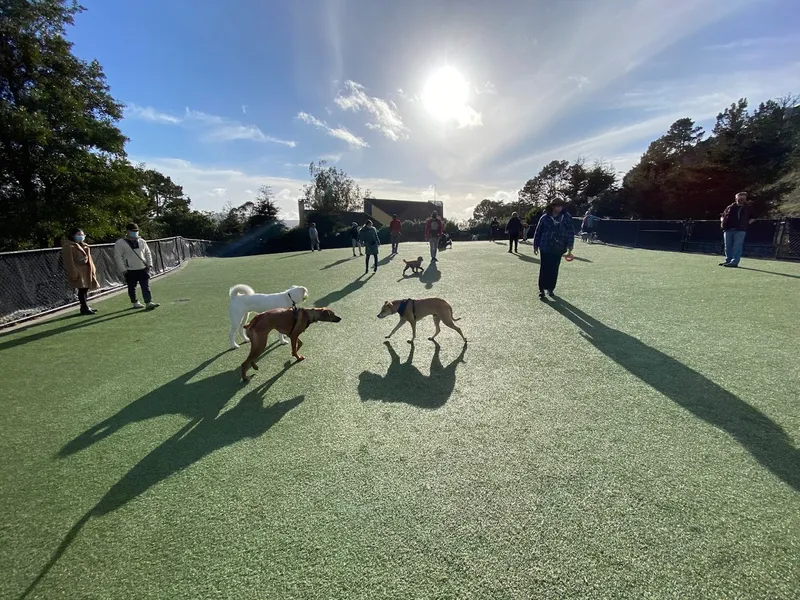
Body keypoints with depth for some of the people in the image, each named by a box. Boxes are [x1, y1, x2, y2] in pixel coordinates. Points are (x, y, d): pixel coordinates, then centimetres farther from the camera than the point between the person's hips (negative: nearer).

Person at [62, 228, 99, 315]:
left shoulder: (83, 245, 17)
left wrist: (92, 269, 16)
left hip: (86, 271, 9)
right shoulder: (68, 246, -10)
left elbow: (88, 258, 21)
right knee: (82, 290, -8)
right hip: (78, 272, -9)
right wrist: (74, 273, -19)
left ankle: (85, 307, 20)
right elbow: (69, 261, -14)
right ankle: (85, 308, -4)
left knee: (85, 289, 12)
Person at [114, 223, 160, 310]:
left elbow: (148, 253, 15)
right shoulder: (120, 243, -4)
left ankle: (149, 302, -4)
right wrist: (123, 269, -10)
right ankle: (134, 303, 21)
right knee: (132, 288, 9)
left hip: (143, 269, 3)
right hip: (130, 270, -3)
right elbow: (117, 257, -6)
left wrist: (149, 264, 5)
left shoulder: (142, 241, 9)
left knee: (146, 286, -2)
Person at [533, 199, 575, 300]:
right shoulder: (545, 218, -4)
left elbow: (571, 233, 0)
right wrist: (535, 246, 4)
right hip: (545, 248, -1)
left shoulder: (567, 217, -1)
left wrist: (569, 248, -5)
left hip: (558, 249, 2)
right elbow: (538, 232, 3)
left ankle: (551, 289, 23)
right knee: (544, 270, 1)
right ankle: (542, 290, 10)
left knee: (554, 270, 9)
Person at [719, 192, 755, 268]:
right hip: (728, 229, 2)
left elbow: (752, 218, 16)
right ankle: (728, 261, 16)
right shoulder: (730, 207, 13)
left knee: (737, 247, -8)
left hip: (740, 230, -2)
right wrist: (722, 221, 2)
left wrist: (747, 223, 0)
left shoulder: (748, 208, 11)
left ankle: (734, 262, -10)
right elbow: (722, 216, 21)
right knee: (728, 246, 7)